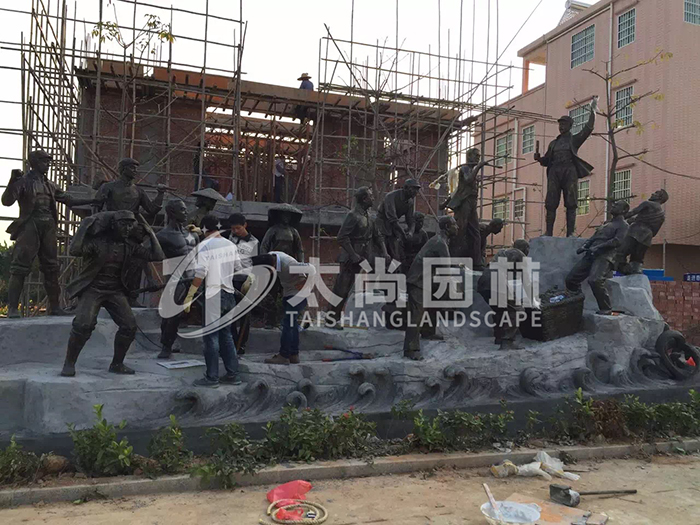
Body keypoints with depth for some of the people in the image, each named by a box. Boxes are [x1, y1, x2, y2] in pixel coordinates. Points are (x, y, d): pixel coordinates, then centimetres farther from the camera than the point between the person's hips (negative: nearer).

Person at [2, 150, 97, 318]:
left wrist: (92, 201, 18)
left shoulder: (49, 185, 18)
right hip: (30, 228, -6)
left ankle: (54, 306, 15)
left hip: (48, 229, 6)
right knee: (20, 267, -8)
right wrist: (13, 181, -22)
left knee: (51, 268, 8)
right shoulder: (24, 181, 1)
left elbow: (68, 199, 23)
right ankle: (12, 307, -6)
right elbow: (7, 201, -8)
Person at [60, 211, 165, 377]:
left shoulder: (130, 245, 3)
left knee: (129, 325, -11)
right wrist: (85, 225, -24)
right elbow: (74, 250, -29)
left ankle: (117, 364, 9)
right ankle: (69, 364, -5)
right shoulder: (97, 240, -11)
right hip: (92, 288, -4)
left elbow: (157, 256, 0)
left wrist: (150, 232, -1)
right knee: (83, 324, -26)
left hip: (116, 290, 4)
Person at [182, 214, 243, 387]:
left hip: (213, 295, -6)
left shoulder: (204, 246, -11)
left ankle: (212, 377, 7)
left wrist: (189, 297, -11)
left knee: (211, 336, 1)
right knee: (226, 334, 15)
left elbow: (200, 275, -16)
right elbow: (238, 270, 11)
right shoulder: (230, 244, 7)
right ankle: (232, 374, 20)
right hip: (229, 294, 6)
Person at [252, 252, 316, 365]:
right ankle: (293, 355, 21)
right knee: (292, 324, 13)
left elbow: (311, 269, -30)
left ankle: (284, 356, -1)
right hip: (289, 293, 9)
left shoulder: (288, 265, -33)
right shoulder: (271, 256, -11)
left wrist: (304, 283, -17)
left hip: (297, 294, -9)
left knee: (288, 324, -8)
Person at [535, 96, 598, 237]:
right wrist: (539, 158, 2)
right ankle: (548, 233, -8)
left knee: (571, 204, -8)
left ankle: (571, 233, -11)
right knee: (550, 203, -6)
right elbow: (546, 161, 23)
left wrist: (593, 110, 2)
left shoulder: (575, 139, 17)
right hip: (554, 172, 3)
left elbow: (588, 128, 4)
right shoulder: (553, 143, 27)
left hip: (569, 171, -3)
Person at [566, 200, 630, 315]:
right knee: (571, 279, 0)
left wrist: (599, 247, -18)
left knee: (595, 280, -30)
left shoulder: (623, 225, 6)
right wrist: (585, 245, 6)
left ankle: (606, 309, -13)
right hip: (591, 255, 8)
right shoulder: (606, 224, 30)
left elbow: (618, 241, -10)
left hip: (605, 256, -8)